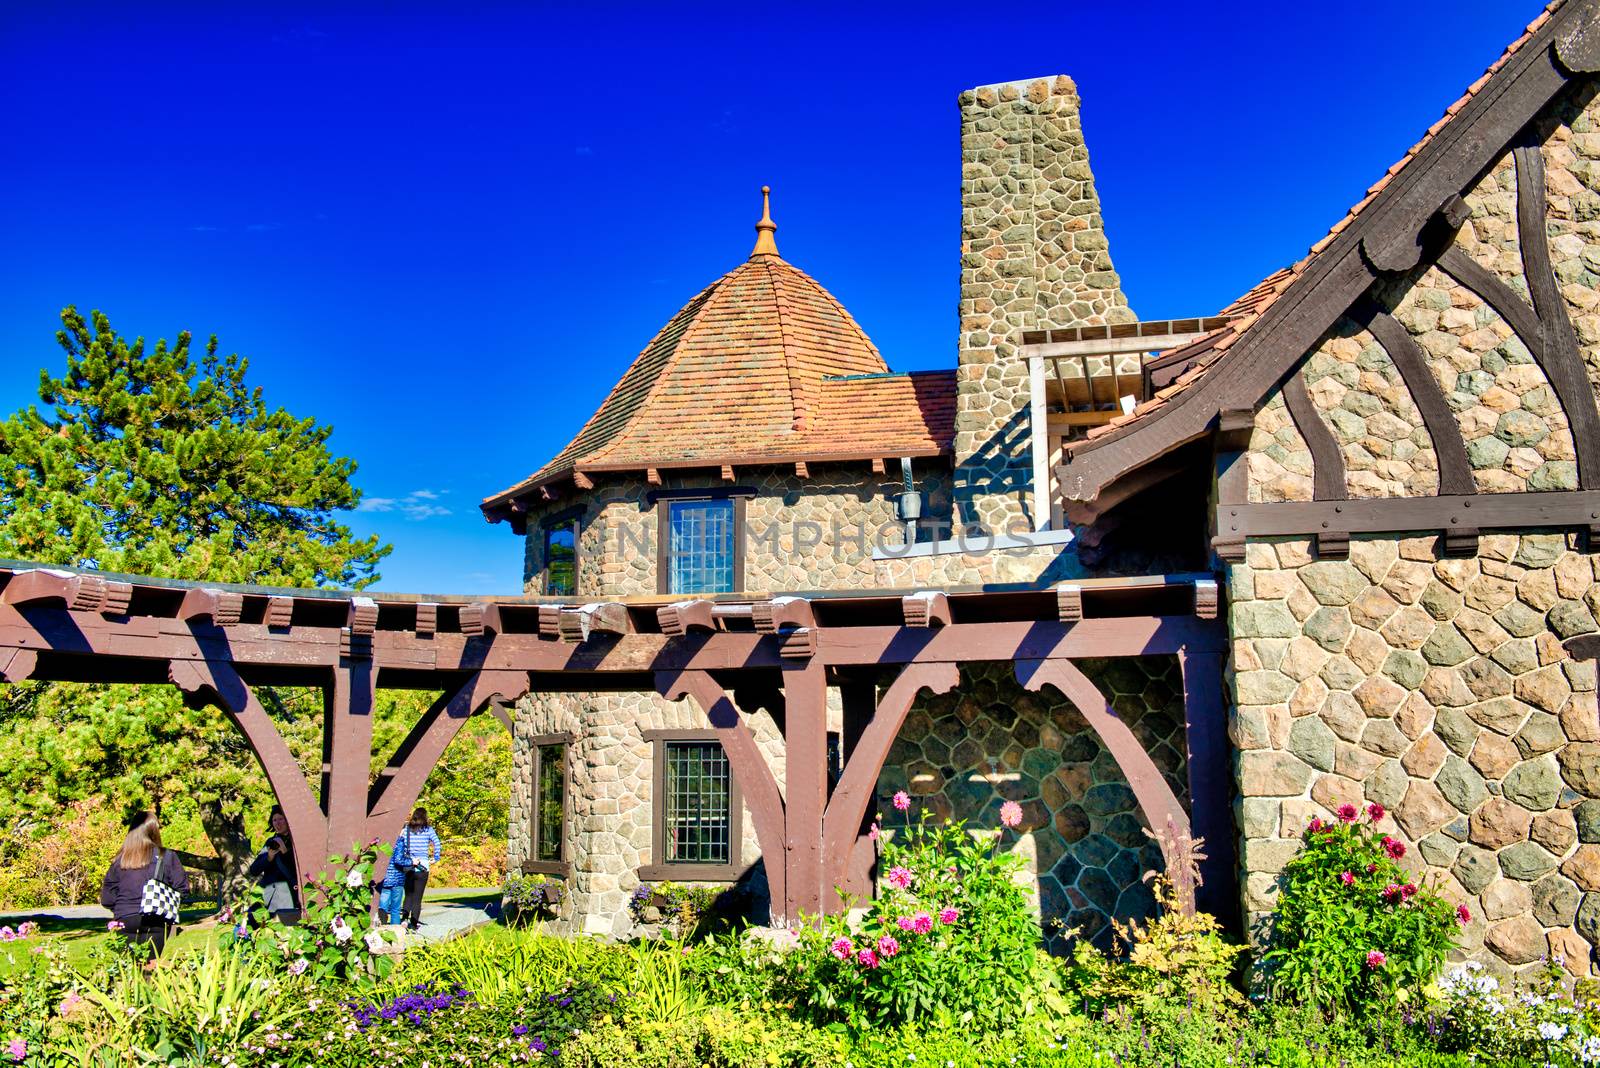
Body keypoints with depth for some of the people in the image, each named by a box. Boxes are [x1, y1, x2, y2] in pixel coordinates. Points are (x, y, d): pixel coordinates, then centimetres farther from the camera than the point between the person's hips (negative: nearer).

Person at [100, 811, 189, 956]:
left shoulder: (119, 861, 3)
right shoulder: (167, 857, -4)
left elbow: (106, 899, 6)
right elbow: (182, 889, -5)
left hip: (125, 922, 2)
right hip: (156, 922, -2)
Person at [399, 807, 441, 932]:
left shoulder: (406, 830, 3)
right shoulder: (428, 830, -2)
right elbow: (437, 845, -11)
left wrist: (405, 860, 5)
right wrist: (435, 859, -1)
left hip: (408, 867, 2)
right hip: (423, 867, -2)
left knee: (408, 895, 13)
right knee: (417, 897, 6)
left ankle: (405, 917, -7)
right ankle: (413, 924, 4)